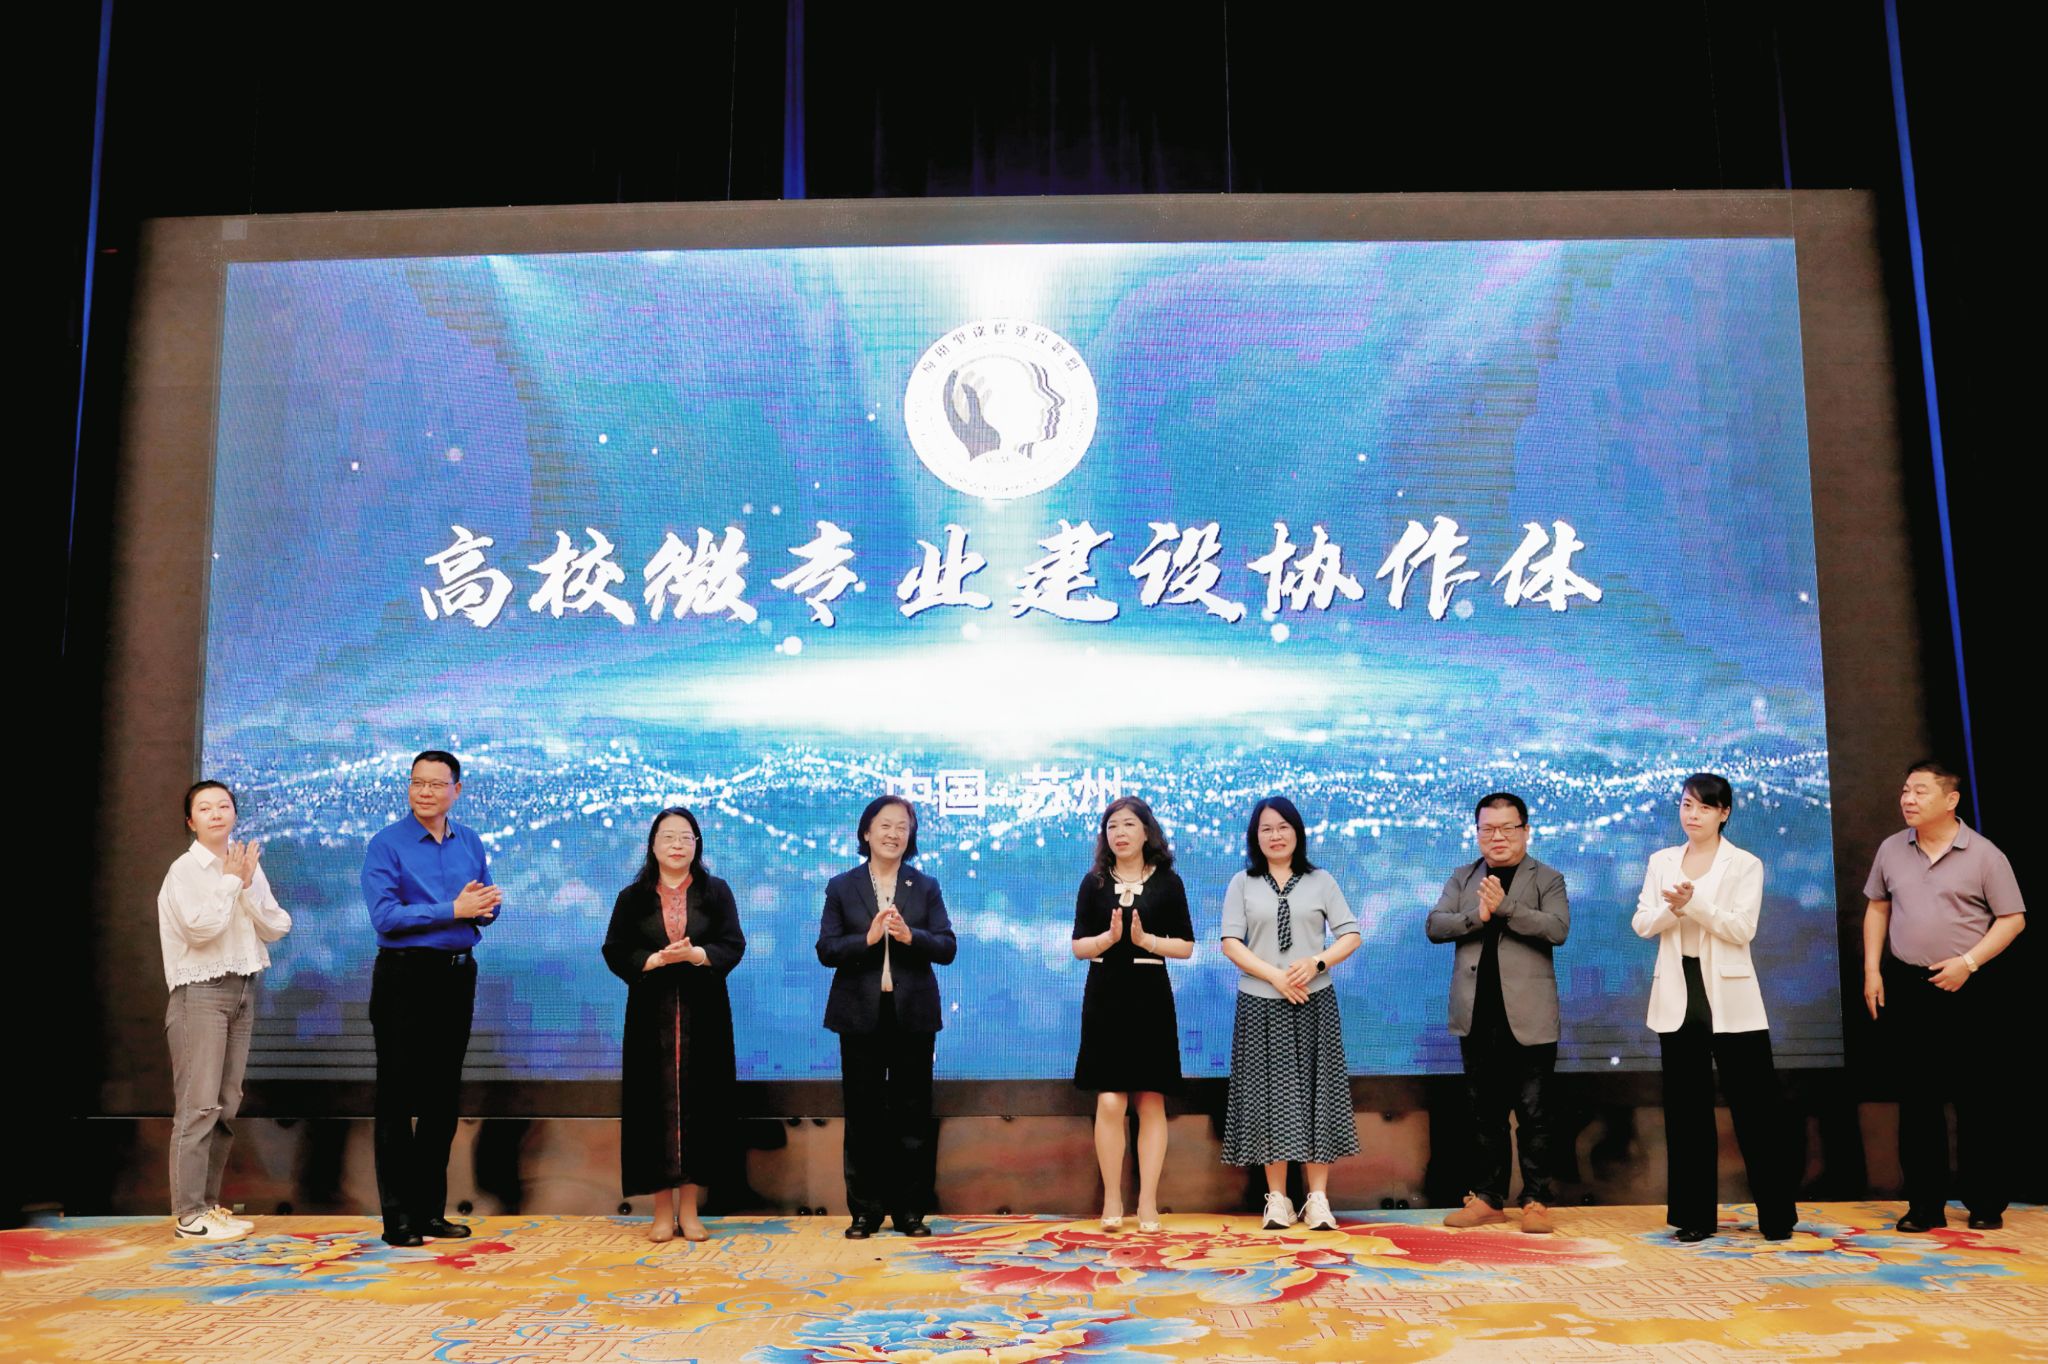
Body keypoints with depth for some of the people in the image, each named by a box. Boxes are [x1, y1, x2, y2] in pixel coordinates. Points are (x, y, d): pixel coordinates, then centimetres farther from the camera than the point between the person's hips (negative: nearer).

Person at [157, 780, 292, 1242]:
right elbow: (201, 927, -17)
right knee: (199, 1104, -9)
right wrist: (229, 881, -8)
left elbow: (277, 928, 5)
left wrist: (249, 887, -7)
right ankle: (189, 1215, -5)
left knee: (227, 1105, 7)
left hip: (243, 990, 6)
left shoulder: (249, 866, 11)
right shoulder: (184, 870, -5)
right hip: (200, 992, -6)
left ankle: (208, 1204, 15)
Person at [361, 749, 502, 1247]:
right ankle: (398, 1217, 9)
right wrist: (454, 910, -18)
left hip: (457, 975, 5)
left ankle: (431, 1210, 21)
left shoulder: (470, 843, 9)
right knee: (397, 1098, 1)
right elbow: (384, 917, -17)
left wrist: (486, 906, -13)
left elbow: (487, 907, 11)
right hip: (405, 976, -5)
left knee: (442, 1097, 11)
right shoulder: (386, 845, -7)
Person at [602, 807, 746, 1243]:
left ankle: (689, 1209, 10)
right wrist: (658, 959, -16)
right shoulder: (633, 898, 7)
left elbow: (733, 946, -2)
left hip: (703, 1015, 0)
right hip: (651, 1015, 0)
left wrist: (692, 954, -19)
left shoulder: (716, 892, 6)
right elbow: (616, 953, -1)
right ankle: (662, 1210, 8)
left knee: (699, 1103, 0)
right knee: (655, 1104, 0)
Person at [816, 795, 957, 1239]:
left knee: (912, 1115, 4)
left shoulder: (926, 888, 7)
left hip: (913, 1015, 1)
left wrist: (910, 936, -19)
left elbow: (947, 948, -1)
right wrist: (868, 938, -19)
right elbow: (826, 950, -2)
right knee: (863, 1115, 4)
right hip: (861, 1015, 0)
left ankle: (910, 1210, 14)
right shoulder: (841, 887, 5)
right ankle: (865, 1210, 14)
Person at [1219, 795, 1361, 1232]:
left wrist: (1316, 962, -15)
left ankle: (1317, 1197, 5)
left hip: (1314, 1003, 0)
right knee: (1270, 1095, 0)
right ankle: (1277, 1198, 7)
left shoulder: (1321, 881, 8)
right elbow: (1231, 942, -2)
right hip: (1261, 1004, 0)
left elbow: (1350, 935, 3)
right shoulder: (1242, 884, 7)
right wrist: (1275, 976, -14)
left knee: (1315, 1095, -1)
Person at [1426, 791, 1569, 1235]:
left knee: (1533, 1113, 1)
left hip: (1528, 1017, -3)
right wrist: (1477, 916, -15)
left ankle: (1535, 1201, 9)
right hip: (1477, 1016, 3)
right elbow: (1435, 926, 1)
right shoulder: (1462, 879, 13)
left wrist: (1504, 906, -19)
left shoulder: (1548, 879, 4)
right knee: (1485, 1112, 10)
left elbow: (1557, 929, -12)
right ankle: (1487, 1198, 18)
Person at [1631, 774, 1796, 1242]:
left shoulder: (1745, 865, 0)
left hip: (1729, 996, -3)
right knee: (1686, 1109, 6)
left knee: (1754, 1106, 0)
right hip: (1678, 995, 3)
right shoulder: (1661, 862, 10)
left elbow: (1742, 928, -11)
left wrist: (1693, 903, -23)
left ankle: (1776, 1215, 10)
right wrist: (1672, 909, -19)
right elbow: (1642, 924, 1)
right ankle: (1695, 1215, 14)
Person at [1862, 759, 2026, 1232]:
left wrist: (1968, 962, -15)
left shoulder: (1983, 854, -5)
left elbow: (2012, 918, -4)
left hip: (1970, 990, -3)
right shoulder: (1891, 849, 7)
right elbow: (1877, 908, 15)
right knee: (1916, 1098, 6)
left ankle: (1986, 1205, 16)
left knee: (1979, 1099, 2)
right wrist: (1872, 969, 7)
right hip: (1907, 987, 3)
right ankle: (1924, 1205, 14)